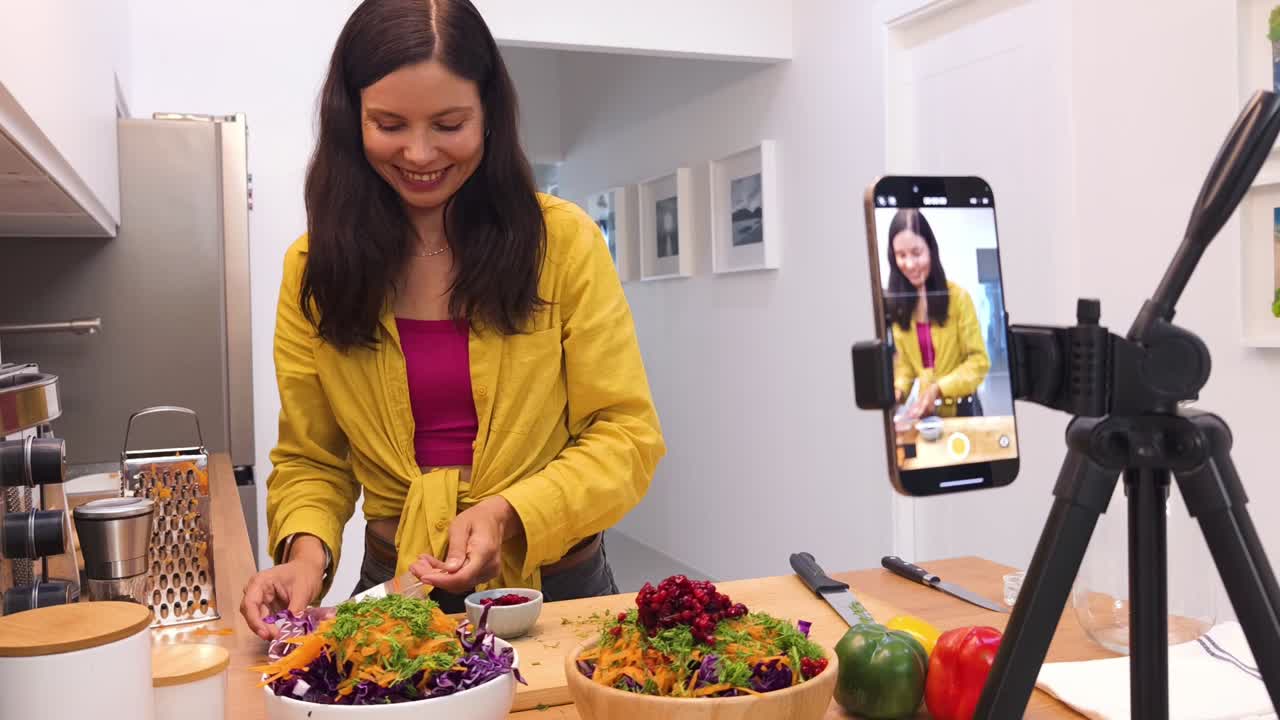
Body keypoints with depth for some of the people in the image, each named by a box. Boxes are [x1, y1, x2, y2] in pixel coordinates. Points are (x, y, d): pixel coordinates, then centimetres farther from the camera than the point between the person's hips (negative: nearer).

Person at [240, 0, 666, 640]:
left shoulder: (563, 240, -6)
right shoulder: (314, 268, 1)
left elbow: (627, 436, -5)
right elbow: (309, 459, 6)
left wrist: (509, 513, -20)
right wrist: (307, 551, -14)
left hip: (555, 585, -1)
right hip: (397, 588, 2)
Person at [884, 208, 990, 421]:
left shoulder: (957, 296, -13)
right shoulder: (897, 303, 0)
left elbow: (979, 361, -11)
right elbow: (904, 361, 7)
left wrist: (940, 389, -23)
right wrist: (898, 390, -12)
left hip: (961, 408, -3)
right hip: (924, 410, 3)